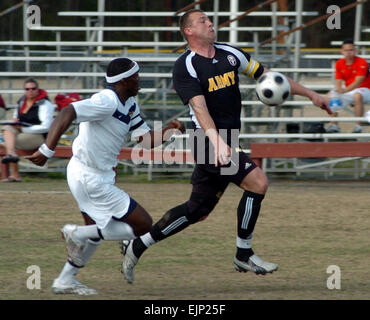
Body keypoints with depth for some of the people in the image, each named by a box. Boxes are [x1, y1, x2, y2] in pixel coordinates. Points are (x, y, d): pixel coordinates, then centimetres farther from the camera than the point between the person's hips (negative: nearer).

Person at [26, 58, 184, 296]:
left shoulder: (129, 105, 9)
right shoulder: (107, 102, -22)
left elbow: (147, 140, 12)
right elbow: (67, 113, -34)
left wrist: (169, 130, -7)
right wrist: (47, 151, -42)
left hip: (101, 176, 11)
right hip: (91, 179, -11)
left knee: (97, 231, 27)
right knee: (143, 225, -6)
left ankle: (65, 281, 33)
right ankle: (78, 234, -2)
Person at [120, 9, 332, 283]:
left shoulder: (229, 54, 11)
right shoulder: (186, 66, -10)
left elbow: (265, 75, 19)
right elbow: (199, 107, -22)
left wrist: (310, 95, 19)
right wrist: (217, 142, -36)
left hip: (225, 143, 8)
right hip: (210, 142, -8)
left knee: (198, 211, 10)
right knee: (258, 182, -20)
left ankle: (137, 246, 20)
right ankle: (244, 255, -8)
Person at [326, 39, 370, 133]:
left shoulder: (362, 63, -16)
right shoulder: (339, 64, 2)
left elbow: (358, 82, -24)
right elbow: (338, 83, 2)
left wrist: (344, 91, -36)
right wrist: (338, 90, -23)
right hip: (348, 91, 6)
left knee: (357, 95, -39)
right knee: (330, 96, -10)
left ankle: (358, 126, -35)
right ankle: (334, 125, -6)